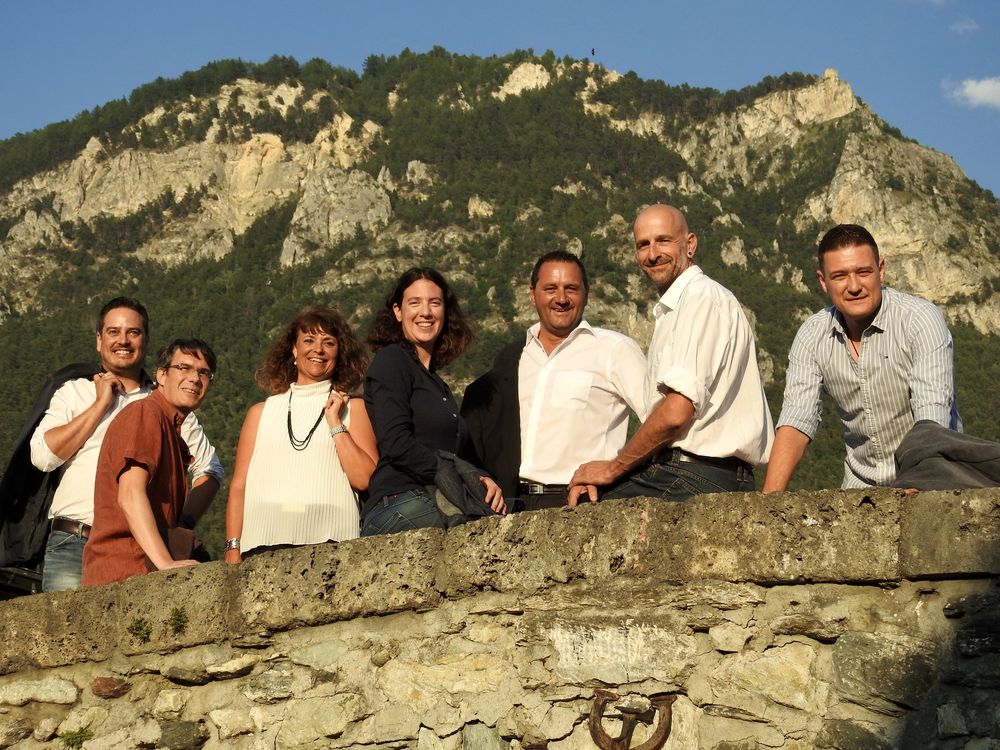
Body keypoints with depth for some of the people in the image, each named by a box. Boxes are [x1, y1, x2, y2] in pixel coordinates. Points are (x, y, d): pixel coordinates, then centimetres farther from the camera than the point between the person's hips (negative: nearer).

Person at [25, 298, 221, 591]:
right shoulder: (74, 392, 15)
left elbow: (209, 470, 17)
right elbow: (43, 456, 0)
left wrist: (184, 522, 2)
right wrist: (101, 404, 2)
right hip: (72, 545, 0)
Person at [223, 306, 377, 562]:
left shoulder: (353, 408, 13)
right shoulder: (261, 413, 19)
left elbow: (364, 479, 1)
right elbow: (239, 486, 14)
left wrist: (335, 423, -1)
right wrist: (233, 551, 4)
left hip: (328, 541, -1)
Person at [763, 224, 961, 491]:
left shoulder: (922, 320, -13)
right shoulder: (811, 336, -1)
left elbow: (932, 422, -22)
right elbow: (796, 423, -7)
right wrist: (769, 499, -22)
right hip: (860, 483, 4)